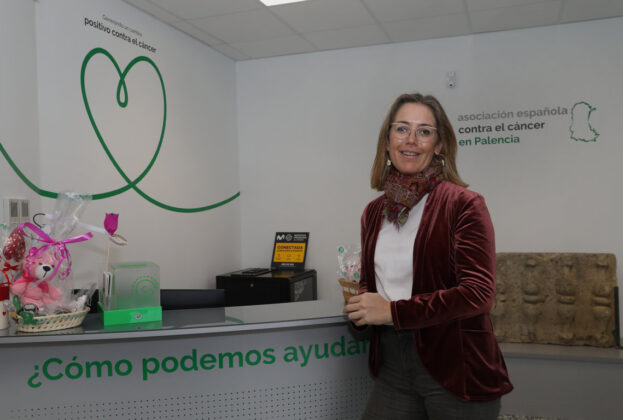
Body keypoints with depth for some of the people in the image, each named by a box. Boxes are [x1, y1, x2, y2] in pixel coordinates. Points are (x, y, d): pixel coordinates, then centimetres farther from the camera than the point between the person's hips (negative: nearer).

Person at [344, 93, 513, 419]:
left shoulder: (464, 204, -10)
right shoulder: (374, 212, 8)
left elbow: (478, 293, -18)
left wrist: (393, 311, -17)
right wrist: (359, 301, -3)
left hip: (455, 372, -4)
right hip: (392, 368, 5)